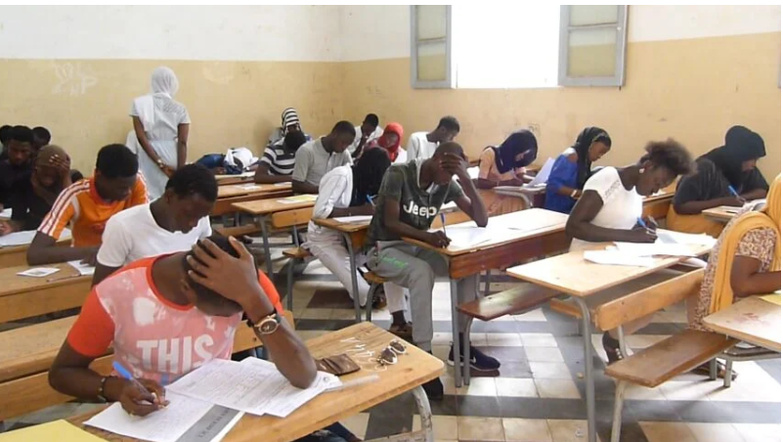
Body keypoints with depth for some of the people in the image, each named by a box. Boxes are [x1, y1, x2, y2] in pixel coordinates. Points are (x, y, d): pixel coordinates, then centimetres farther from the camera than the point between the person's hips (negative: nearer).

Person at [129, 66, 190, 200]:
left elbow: (141, 137, -8)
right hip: (172, 157, 0)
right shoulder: (179, 108, -3)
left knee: (150, 198, 5)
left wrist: (160, 164, -8)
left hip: (150, 159, 0)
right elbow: (182, 142, -8)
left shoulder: (140, 104, -1)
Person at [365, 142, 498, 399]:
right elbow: (390, 222, -26)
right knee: (422, 272, -36)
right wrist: (427, 235, -42)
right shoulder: (398, 175, -18)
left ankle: (461, 343, -3)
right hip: (384, 248, -5)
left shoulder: (447, 184, -3)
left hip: (418, 246, 6)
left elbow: (482, 220, -8)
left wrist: (467, 180, -20)